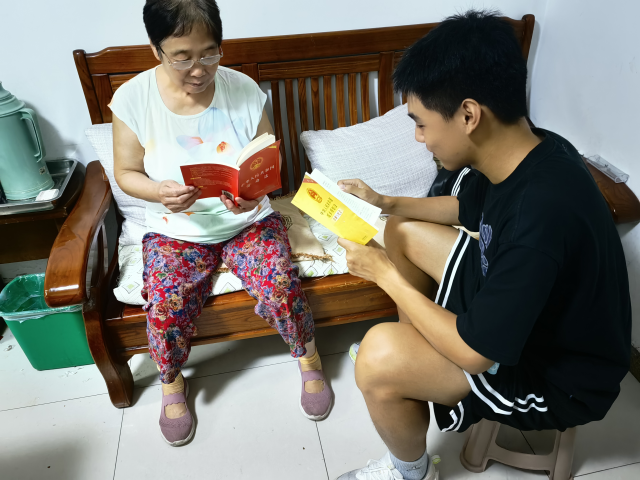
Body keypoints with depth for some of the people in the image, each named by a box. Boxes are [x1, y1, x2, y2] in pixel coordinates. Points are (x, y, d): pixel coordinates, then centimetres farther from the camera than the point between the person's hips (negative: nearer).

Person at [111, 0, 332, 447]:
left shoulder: (244, 89, -7)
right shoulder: (133, 98, -8)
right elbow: (126, 172, 0)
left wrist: (254, 192, -24)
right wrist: (160, 192, -22)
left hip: (248, 219, 0)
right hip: (176, 229, 1)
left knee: (279, 287, -24)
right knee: (166, 307, -23)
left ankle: (308, 356, 10)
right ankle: (172, 381, 13)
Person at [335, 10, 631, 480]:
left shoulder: (540, 212, -39)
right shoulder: (525, 151, -11)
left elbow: (473, 352, -30)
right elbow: (467, 208, 11)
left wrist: (384, 273, -21)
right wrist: (384, 202, 2)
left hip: (557, 375, -8)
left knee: (379, 356, -28)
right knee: (402, 231, 9)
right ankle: (416, 359, 25)